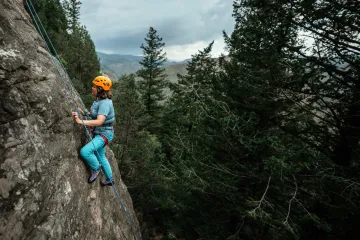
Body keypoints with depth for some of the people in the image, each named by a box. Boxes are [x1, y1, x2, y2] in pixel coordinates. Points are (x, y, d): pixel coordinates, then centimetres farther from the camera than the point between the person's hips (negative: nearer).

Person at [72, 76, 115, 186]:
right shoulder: (99, 99, 4)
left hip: (104, 134, -10)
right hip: (98, 133, 10)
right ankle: (109, 180, 39)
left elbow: (99, 121, -35)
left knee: (85, 151, -25)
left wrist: (81, 121, -38)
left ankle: (96, 169, 4)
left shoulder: (105, 103, -25)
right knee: (100, 157, 20)